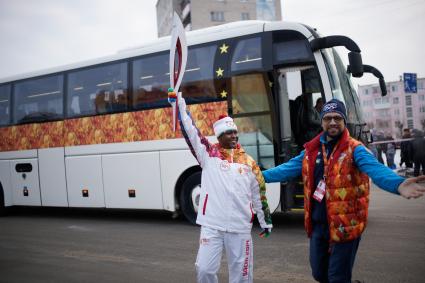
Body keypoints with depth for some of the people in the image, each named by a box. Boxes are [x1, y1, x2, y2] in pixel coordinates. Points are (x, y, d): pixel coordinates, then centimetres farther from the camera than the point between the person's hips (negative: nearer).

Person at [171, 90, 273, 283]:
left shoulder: (248, 161, 8)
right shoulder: (208, 154, 1)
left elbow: (258, 193, 14)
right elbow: (189, 130, -6)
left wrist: (266, 221, 18)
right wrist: (179, 101, -11)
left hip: (240, 227, 2)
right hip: (211, 226, -2)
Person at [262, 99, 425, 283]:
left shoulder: (354, 149, -11)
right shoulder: (311, 150, 7)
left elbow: (376, 169, -28)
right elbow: (288, 169, 12)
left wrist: (398, 185, -49)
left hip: (345, 224, -5)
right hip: (317, 223, 6)